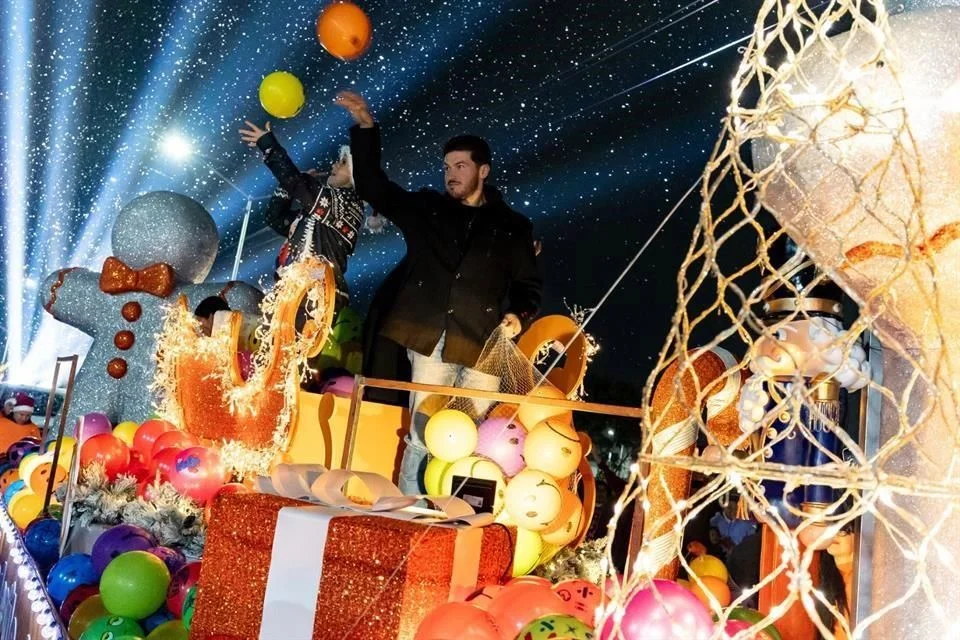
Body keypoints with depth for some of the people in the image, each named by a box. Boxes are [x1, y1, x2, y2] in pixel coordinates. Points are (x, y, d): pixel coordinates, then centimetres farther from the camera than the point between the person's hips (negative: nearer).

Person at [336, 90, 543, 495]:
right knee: (422, 436, -1)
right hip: (431, 341, 1)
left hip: (484, 347, 0)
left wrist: (518, 314, -4)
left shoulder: (512, 227, 13)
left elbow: (529, 285, 16)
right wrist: (365, 128, 6)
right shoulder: (425, 208, 15)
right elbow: (373, 186, 14)